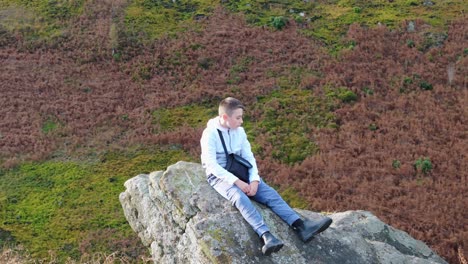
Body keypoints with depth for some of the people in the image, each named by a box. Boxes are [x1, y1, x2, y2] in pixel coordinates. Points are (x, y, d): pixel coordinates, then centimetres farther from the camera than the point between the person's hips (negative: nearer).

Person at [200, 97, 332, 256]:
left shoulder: (239, 131, 7)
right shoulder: (210, 134, -12)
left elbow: (248, 157, 5)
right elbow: (211, 164, -19)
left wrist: (254, 179, -13)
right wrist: (236, 181, -26)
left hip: (239, 175, 6)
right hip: (219, 176, -6)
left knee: (270, 193, -16)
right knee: (240, 197, -36)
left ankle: (301, 226, -29)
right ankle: (266, 236, -52)